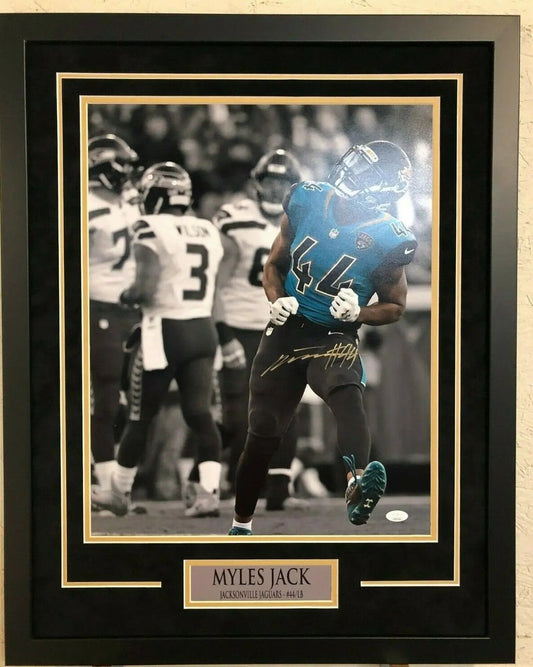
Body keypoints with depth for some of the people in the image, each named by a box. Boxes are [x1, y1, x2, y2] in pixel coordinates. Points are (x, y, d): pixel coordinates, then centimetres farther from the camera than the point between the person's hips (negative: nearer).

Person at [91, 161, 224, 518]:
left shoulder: (152, 229, -12)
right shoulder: (209, 231, 9)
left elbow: (145, 290, -18)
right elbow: (209, 289, 13)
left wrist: (126, 296, 1)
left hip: (165, 331, -5)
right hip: (204, 329, 5)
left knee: (140, 416, 9)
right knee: (200, 414, 2)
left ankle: (120, 492, 24)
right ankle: (208, 492, -10)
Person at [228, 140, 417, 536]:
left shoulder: (387, 241, -13)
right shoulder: (307, 201, -6)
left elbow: (395, 306, 2)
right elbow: (274, 265, 8)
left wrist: (358, 313, -18)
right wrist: (277, 299, -12)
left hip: (335, 337, -3)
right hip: (287, 329, 3)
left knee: (346, 394, -36)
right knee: (263, 434, 4)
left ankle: (358, 484, -61)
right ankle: (241, 525, 25)